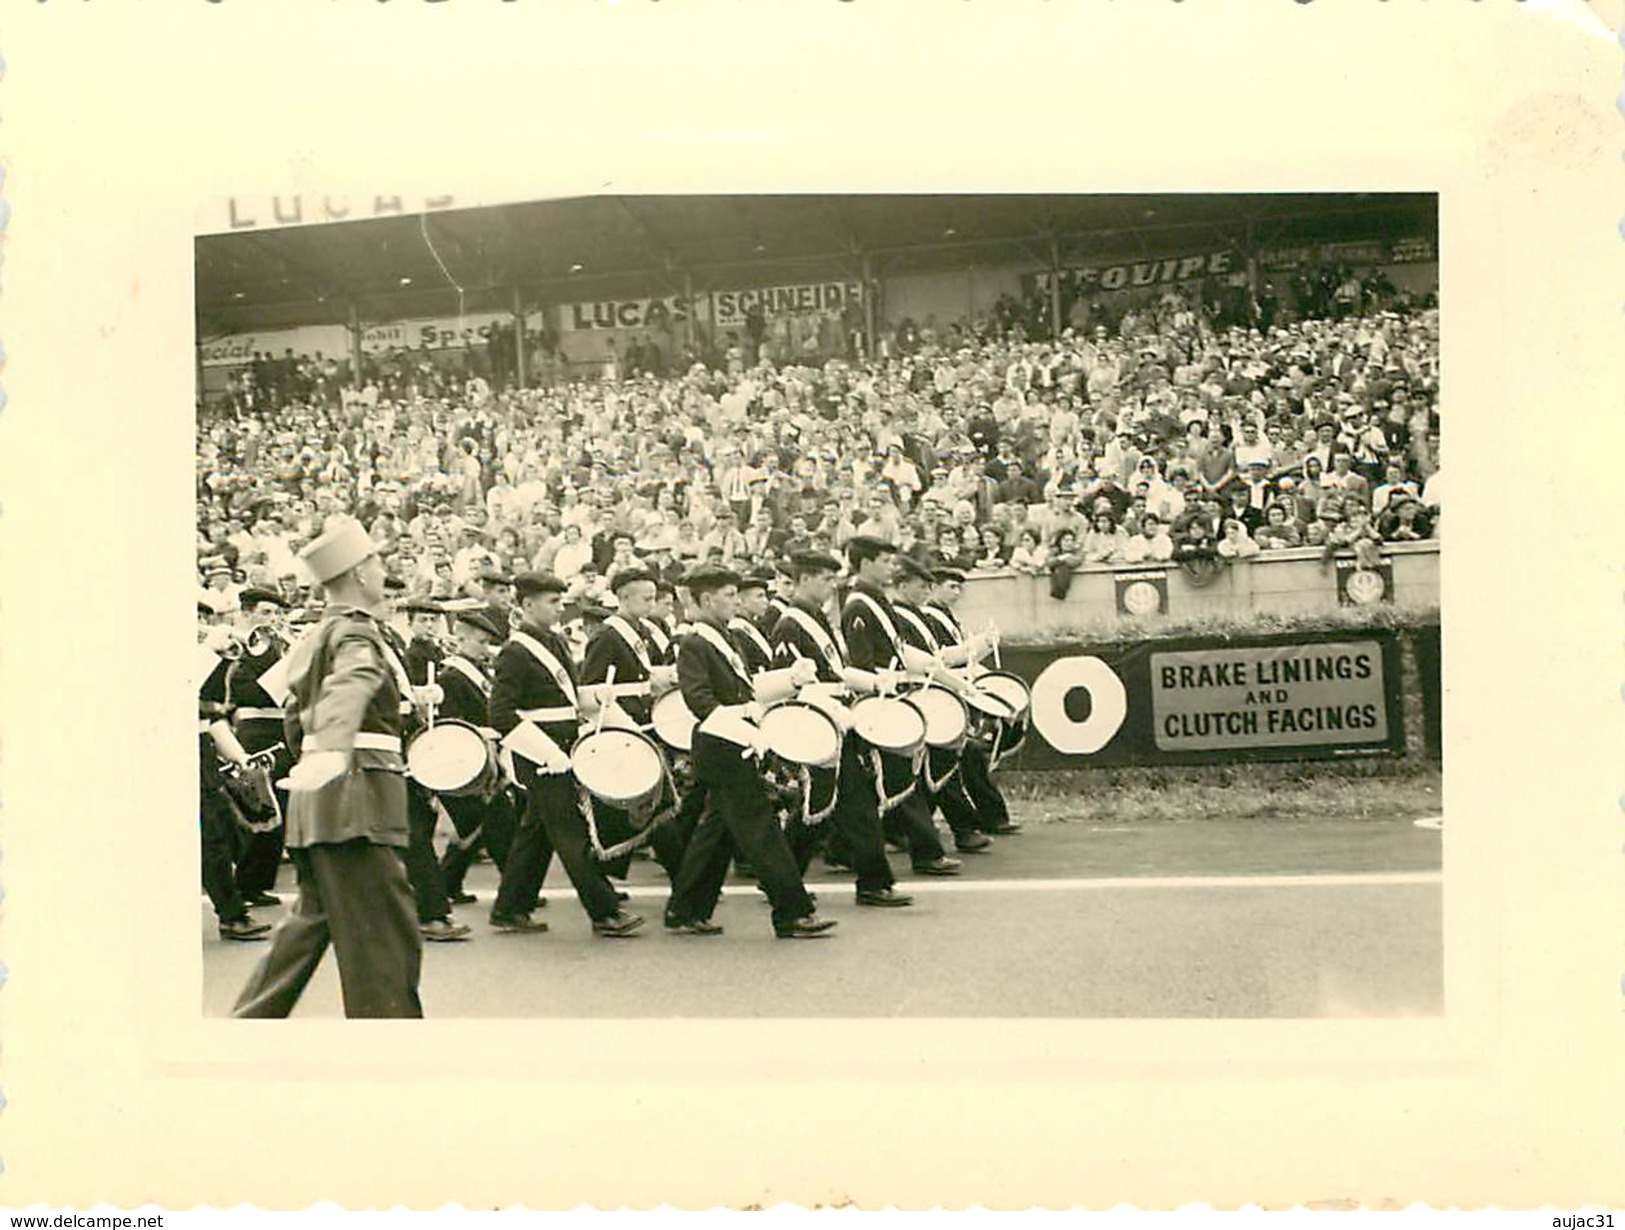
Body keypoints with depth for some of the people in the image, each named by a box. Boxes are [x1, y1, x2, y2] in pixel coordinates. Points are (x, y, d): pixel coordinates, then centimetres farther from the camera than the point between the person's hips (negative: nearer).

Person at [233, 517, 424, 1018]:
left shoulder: (315, 639, 18)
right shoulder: (357, 634, -11)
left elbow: (297, 725, 26)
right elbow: (349, 687, -34)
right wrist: (332, 749, -52)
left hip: (316, 803, 10)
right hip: (355, 794, -10)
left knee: (312, 919, 19)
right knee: (387, 932, -5)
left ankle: (249, 1021, 23)